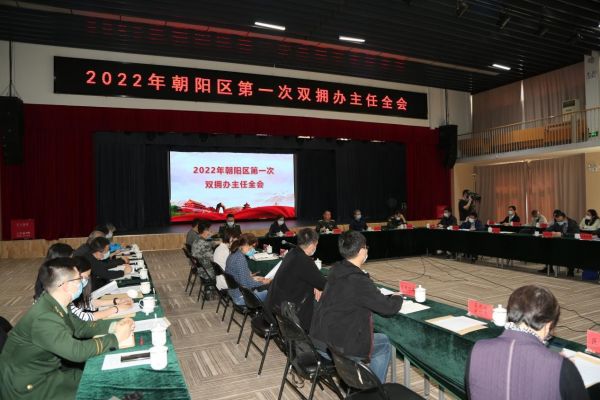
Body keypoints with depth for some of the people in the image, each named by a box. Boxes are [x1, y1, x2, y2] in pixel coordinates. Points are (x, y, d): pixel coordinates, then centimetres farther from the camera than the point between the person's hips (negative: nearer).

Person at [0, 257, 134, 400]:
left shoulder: (54, 304, -5)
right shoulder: (43, 318, -32)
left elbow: (80, 327, 6)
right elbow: (78, 352, -31)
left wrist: (113, 326, -6)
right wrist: (116, 337, -21)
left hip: (47, 368, 8)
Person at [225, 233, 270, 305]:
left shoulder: (233, 255, 6)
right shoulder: (240, 258, -23)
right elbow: (245, 283, -25)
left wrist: (253, 278, 11)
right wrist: (262, 282, -12)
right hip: (242, 297, -10)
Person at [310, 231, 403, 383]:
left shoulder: (335, 271, 1)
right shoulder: (359, 281, -23)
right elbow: (390, 308, -14)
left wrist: (389, 297, 14)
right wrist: (398, 298, 8)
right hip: (336, 348, -7)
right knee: (384, 344, 14)